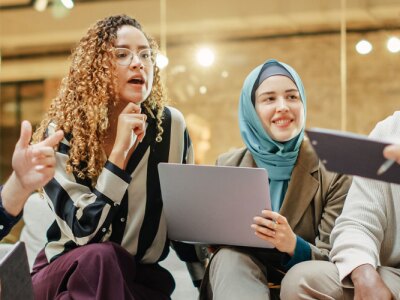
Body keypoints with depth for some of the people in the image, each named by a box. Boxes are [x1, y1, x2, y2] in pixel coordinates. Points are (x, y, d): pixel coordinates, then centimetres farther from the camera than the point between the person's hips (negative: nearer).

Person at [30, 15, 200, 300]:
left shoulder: (170, 125, -7)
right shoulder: (61, 133, -14)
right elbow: (83, 232, -23)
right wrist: (120, 150, -26)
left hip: (141, 276, 1)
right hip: (67, 273, -1)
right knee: (99, 257, -33)